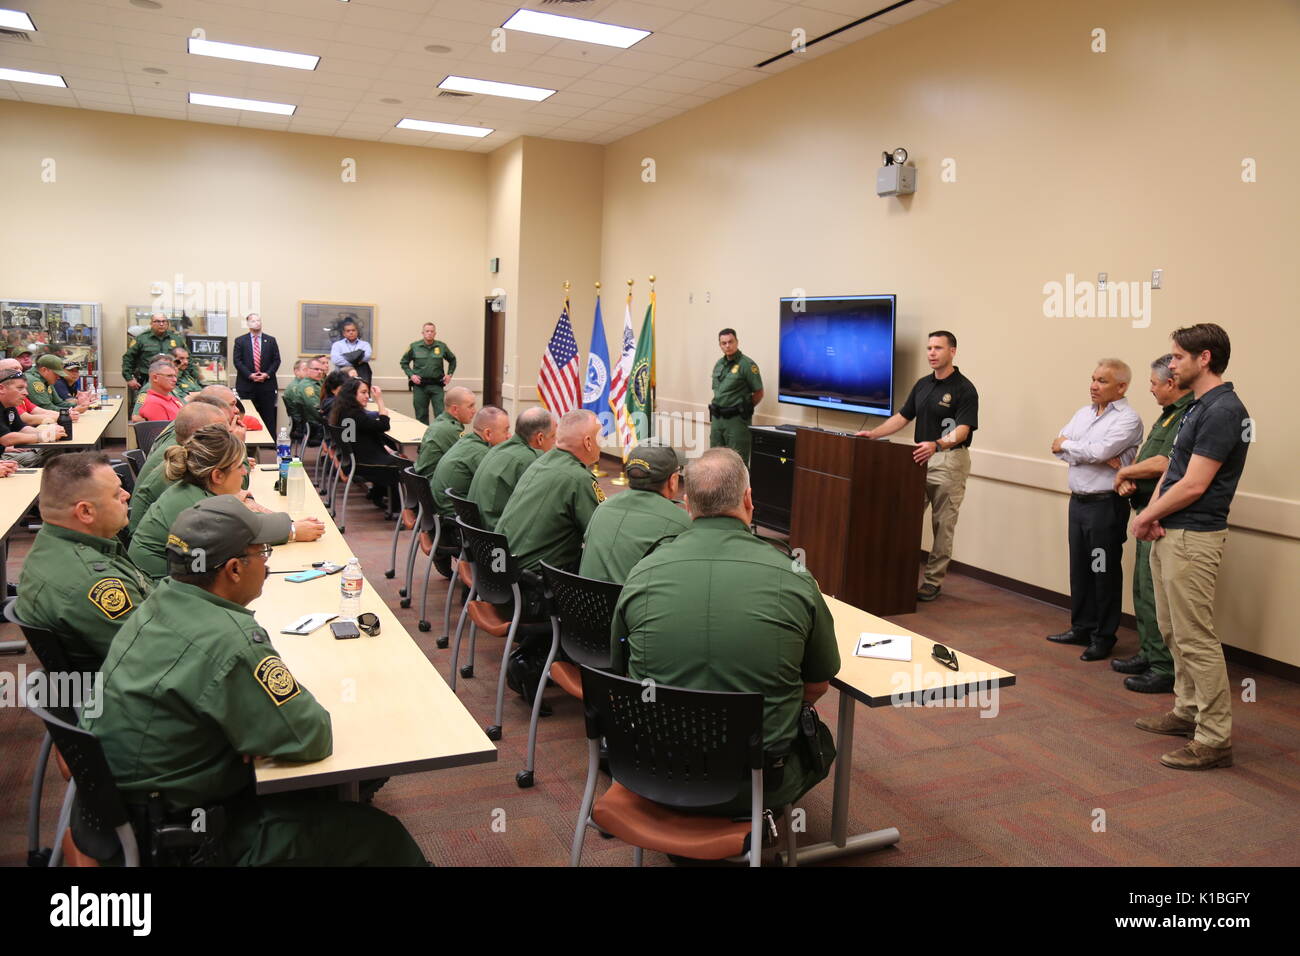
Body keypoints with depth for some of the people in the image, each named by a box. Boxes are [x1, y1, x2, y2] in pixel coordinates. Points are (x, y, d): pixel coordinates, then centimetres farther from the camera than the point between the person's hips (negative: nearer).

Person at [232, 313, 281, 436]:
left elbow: (276, 360, 7)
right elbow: (237, 361, 1)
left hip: (267, 384, 1)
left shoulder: (271, 340, 10)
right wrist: (249, 375, -12)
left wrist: (267, 374, -8)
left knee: (269, 417, 0)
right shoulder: (240, 341, 7)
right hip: (247, 384, -1)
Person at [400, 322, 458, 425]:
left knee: (440, 414, -5)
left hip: (436, 385, 0)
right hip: (419, 385, 0)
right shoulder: (414, 346, 1)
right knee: (421, 415, 7)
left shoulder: (442, 346, 3)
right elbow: (404, 362, 12)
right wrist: (411, 375, -1)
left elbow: (452, 360, 19)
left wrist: (449, 374, 9)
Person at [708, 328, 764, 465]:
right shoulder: (719, 364, 12)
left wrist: (743, 409, -2)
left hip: (736, 419, -7)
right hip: (717, 418, 7)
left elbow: (758, 393, -8)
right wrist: (717, 409, 12)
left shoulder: (747, 365, -10)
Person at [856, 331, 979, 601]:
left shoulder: (964, 388, -11)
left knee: (943, 524, 1)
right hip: (921, 457, 7)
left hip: (949, 460, -7)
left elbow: (963, 429, -20)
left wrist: (937, 445, -38)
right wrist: (873, 433, 4)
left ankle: (934, 580, 9)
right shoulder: (922, 384, 12)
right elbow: (903, 416, 16)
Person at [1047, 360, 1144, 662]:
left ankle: (1103, 637, 11)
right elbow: (1058, 446, -1)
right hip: (1078, 501, 7)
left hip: (1106, 505, -7)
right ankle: (1081, 628, 26)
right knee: (1080, 568, 14)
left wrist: (1067, 445, -6)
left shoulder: (1127, 419, -10)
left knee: (1104, 572, 1)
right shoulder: (1084, 413, 12)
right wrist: (1099, 458, -14)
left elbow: (1099, 451, -23)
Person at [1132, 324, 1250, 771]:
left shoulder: (1223, 411, -18)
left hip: (1193, 537, -10)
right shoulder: (1197, 407, 13)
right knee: (1174, 630, 18)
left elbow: (1193, 486, -21)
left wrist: (1147, 516, -8)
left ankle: (1214, 739, 3)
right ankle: (1188, 711, 31)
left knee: (1195, 638, -5)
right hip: (1170, 533, 10)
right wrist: (1153, 512, 0)